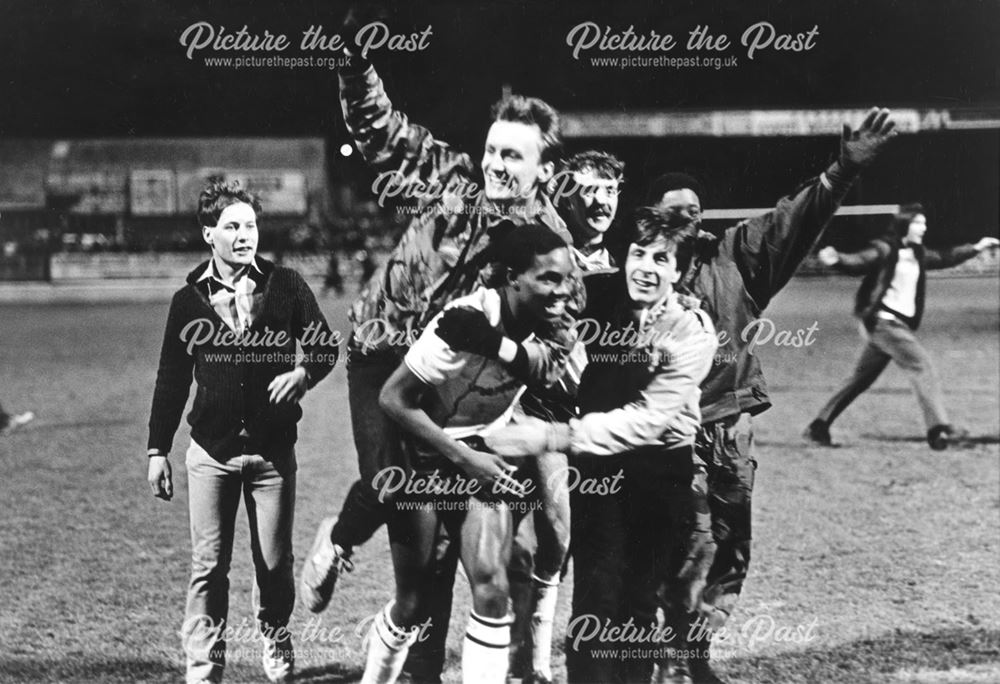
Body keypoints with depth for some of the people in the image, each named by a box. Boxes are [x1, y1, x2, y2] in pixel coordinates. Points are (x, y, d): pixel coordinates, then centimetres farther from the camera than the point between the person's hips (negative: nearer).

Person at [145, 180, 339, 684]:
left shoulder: (285, 286, 1)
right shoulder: (189, 299, 5)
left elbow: (326, 345, 9)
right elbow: (171, 380, 9)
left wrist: (303, 372, -13)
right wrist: (158, 450, 7)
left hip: (273, 447, 0)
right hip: (211, 450, 0)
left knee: (274, 561, 7)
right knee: (208, 565, -1)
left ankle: (276, 642, 31)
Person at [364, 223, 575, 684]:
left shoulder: (550, 327, -10)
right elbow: (393, 398, -23)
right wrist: (462, 457, -23)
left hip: (483, 459, 4)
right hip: (421, 459, -4)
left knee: (491, 589, -14)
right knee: (414, 604, 5)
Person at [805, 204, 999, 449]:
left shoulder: (917, 253, 14)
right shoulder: (885, 250, -10)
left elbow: (943, 258, 29)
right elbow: (859, 261, -23)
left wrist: (976, 248, 27)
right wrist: (836, 259, -43)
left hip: (902, 324, 9)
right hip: (884, 320, -9)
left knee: (862, 378, 11)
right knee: (922, 365, -16)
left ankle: (819, 426, 17)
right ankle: (938, 428, -19)